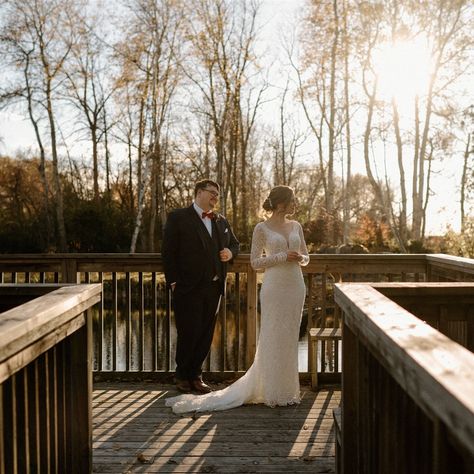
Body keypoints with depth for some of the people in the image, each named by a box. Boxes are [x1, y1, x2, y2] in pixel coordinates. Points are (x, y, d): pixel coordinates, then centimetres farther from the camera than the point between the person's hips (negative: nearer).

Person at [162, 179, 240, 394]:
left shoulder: (221, 221, 15)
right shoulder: (178, 217, -2)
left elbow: (234, 243, 28)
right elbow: (168, 251, -6)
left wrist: (230, 252, 4)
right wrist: (173, 282, -12)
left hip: (214, 288, 5)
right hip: (188, 288, -5)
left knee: (206, 334, 9)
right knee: (189, 333, 1)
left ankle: (195, 374, 25)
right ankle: (182, 376, 22)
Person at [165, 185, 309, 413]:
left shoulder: (296, 226, 11)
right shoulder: (262, 228, -4)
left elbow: (305, 255, 18)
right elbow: (255, 261, -5)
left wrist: (300, 258, -5)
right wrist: (282, 257, -15)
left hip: (296, 285, 6)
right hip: (275, 286, -5)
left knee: (290, 338, 11)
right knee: (273, 338, 0)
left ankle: (287, 389, 23)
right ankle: (274, 393, 11)